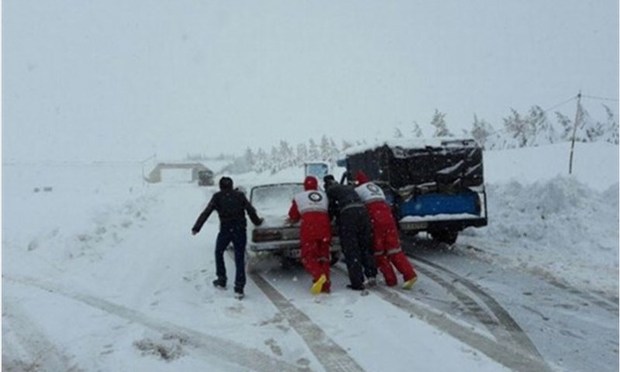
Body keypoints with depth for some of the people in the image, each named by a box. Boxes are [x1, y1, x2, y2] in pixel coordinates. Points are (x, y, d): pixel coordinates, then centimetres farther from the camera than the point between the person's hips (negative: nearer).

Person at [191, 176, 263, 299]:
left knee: (219, 253, 23)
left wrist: (196, 228, -3)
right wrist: (257, 222, 23)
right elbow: (251, 211, 7)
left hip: (225, 230, -1)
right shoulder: (240, 195, 8)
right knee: (239, 259, 4)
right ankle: (239, 289, -3)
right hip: (240, 230, 1)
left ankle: (221, 281, 25)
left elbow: (206, 212, -3)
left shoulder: (217, 197, 3)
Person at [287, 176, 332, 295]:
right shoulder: (324, 195, 24)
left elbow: (293, 216, 20)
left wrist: (292, 220, 43)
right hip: (324, 225, 3)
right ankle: (325, 285, 5)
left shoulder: (299, 197, 15)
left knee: (308, 256, -1)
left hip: (308, 228, -3)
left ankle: (319, 276, -27)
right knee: (323, 256, 11)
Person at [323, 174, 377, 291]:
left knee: (351, 251, 0)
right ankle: (371, 275, 6)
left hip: (348, 214, -5)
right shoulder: (349, 188, 31)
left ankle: (357, 282, -2)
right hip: (362, 211, 5)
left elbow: (331, 208, 13)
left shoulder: (330, 190, 15)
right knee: (365, 246, 16)